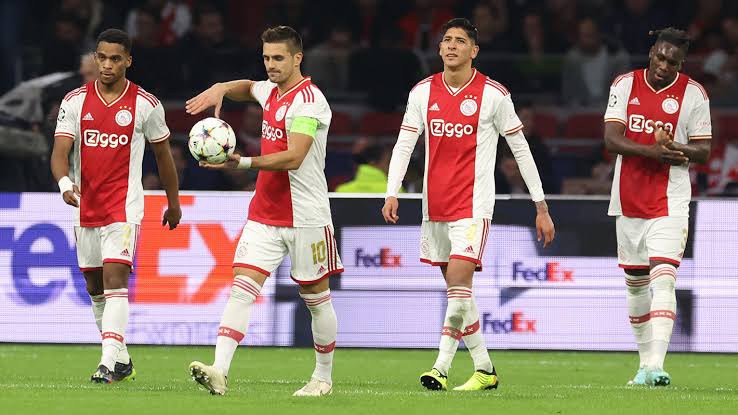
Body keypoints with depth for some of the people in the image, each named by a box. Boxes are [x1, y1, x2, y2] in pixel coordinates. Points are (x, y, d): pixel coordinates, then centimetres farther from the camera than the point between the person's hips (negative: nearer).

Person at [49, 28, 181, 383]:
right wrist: (65, 183, -28)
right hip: (86, 207, 4)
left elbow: (163, 154, 9)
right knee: (94, 287, 10)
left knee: (115, 279, -18)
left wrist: (173, 202, 16)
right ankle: (121, 358, 24)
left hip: (124, 208, -4)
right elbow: (60, 151, -7)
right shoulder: (75, 101, 1)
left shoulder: (146, 104, -3)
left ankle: (109, 363, -23)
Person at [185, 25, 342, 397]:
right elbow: (248, 88, 37)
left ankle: (323, 377, 21)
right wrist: (220, 88, 16)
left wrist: (242, 163, -30)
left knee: (316, 296, 7)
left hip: (305, 218, -7)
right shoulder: (271, 91, 11)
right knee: (241, 287, -9)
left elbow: (293, 158, -25)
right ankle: (219, 371, -21)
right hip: (264, 212, 7)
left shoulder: (309, 101, -15)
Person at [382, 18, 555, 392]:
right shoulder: (423, 92, 6)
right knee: (456, 288, 9)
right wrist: (392, 193, -8)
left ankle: (441, 368, -16)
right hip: (435, 204, 5)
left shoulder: (493, 95, -5)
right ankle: (484, 369, 18)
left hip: (473, 203, -5)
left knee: (459, 279, -17)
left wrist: (541, 207, 0)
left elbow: (521, 149, 0)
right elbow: (404, 144, 6)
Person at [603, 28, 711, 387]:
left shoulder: (693, 94, -2)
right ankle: (645, 363, 22)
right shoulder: (625, 85, 2)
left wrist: (675, 149, -22)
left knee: (663, 278, -17)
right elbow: (611, 139, -6)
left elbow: (703, 151, 0)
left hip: (670, 202, -3)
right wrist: (651, 150, -22)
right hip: (628, 199, 3)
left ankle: (656, 366, -25)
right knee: (635, 282, 10)